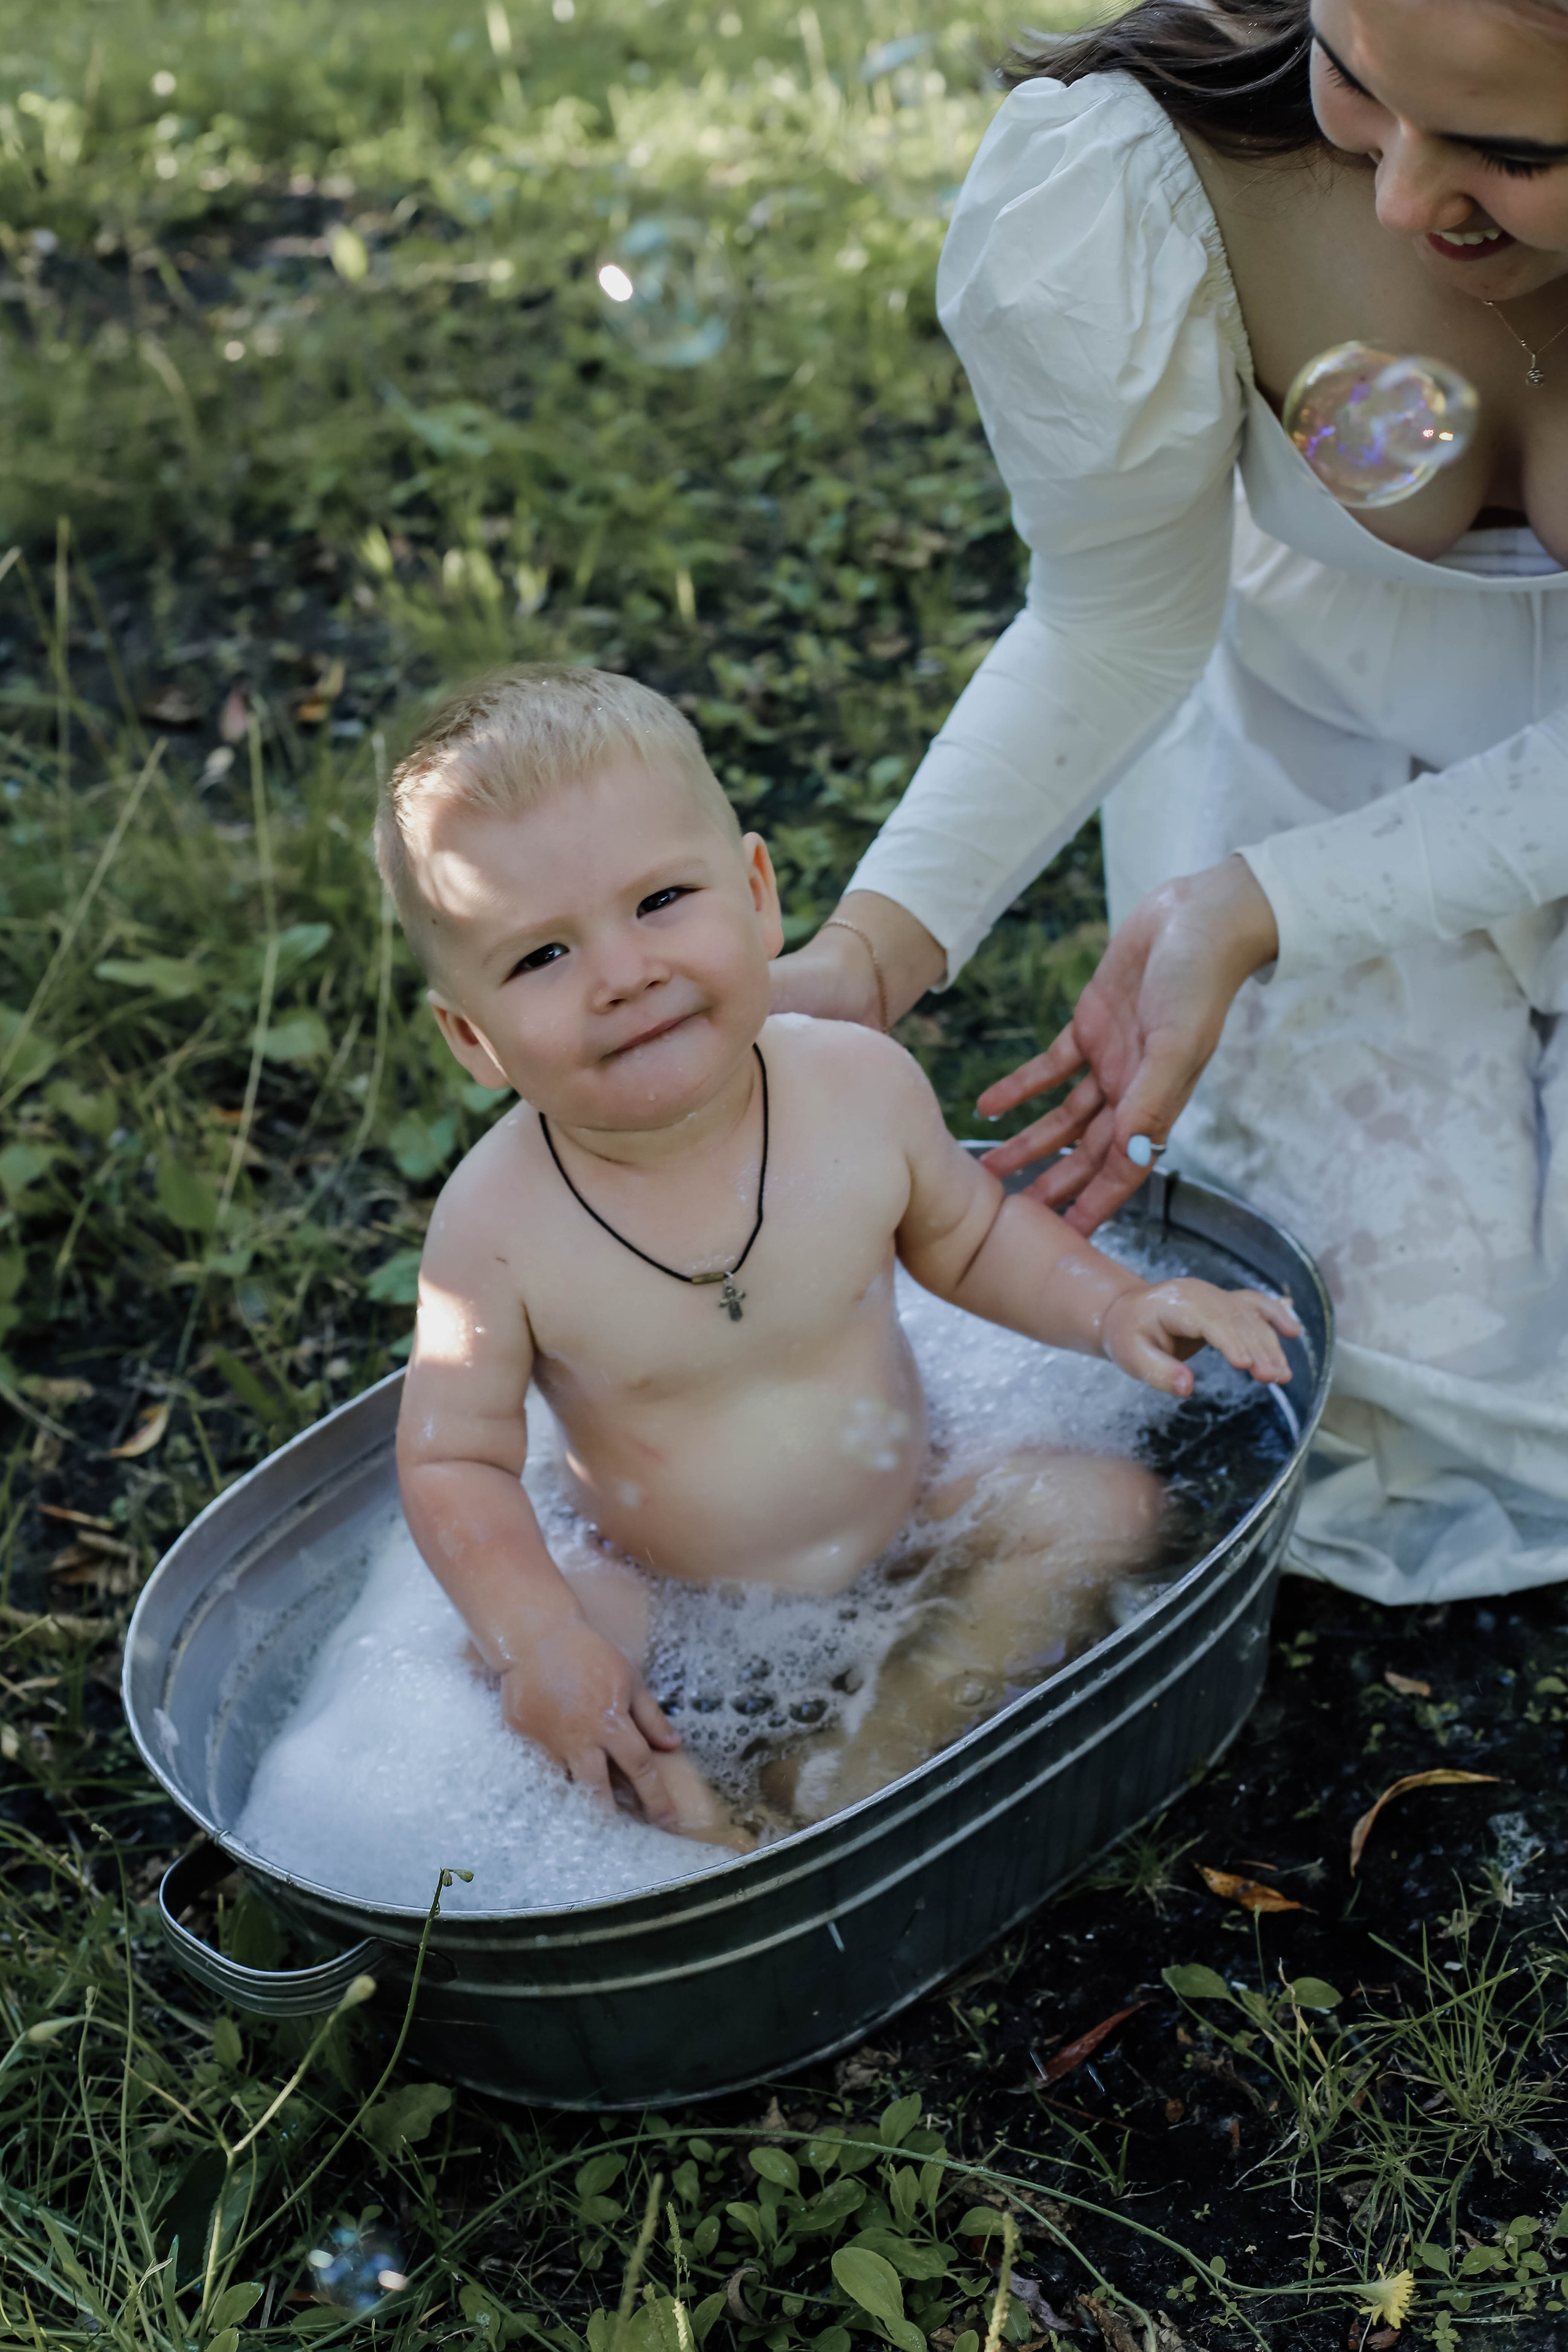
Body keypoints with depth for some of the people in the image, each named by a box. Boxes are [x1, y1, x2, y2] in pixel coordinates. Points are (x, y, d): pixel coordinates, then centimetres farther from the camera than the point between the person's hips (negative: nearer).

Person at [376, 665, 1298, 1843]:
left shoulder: (863, 1087, -16)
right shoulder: (498, 1225, -23)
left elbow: (967, 1232, 6)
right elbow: (452, 1458, -14)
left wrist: (1115, 1308, -9)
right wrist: (538, 1633, -31)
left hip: (906, 1540, 3)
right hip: (679, 1607, -3)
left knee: (1107, 1501, -13)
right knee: (513, 1658, -27)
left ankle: (890, 1765, -14)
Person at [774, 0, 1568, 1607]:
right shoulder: (1119, 194, -34)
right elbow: (1118, 632, -17)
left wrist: (1249, 914, -33)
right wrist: (866, 957, -26)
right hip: (1323, 747, 0)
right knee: (1408, 1384, -4)